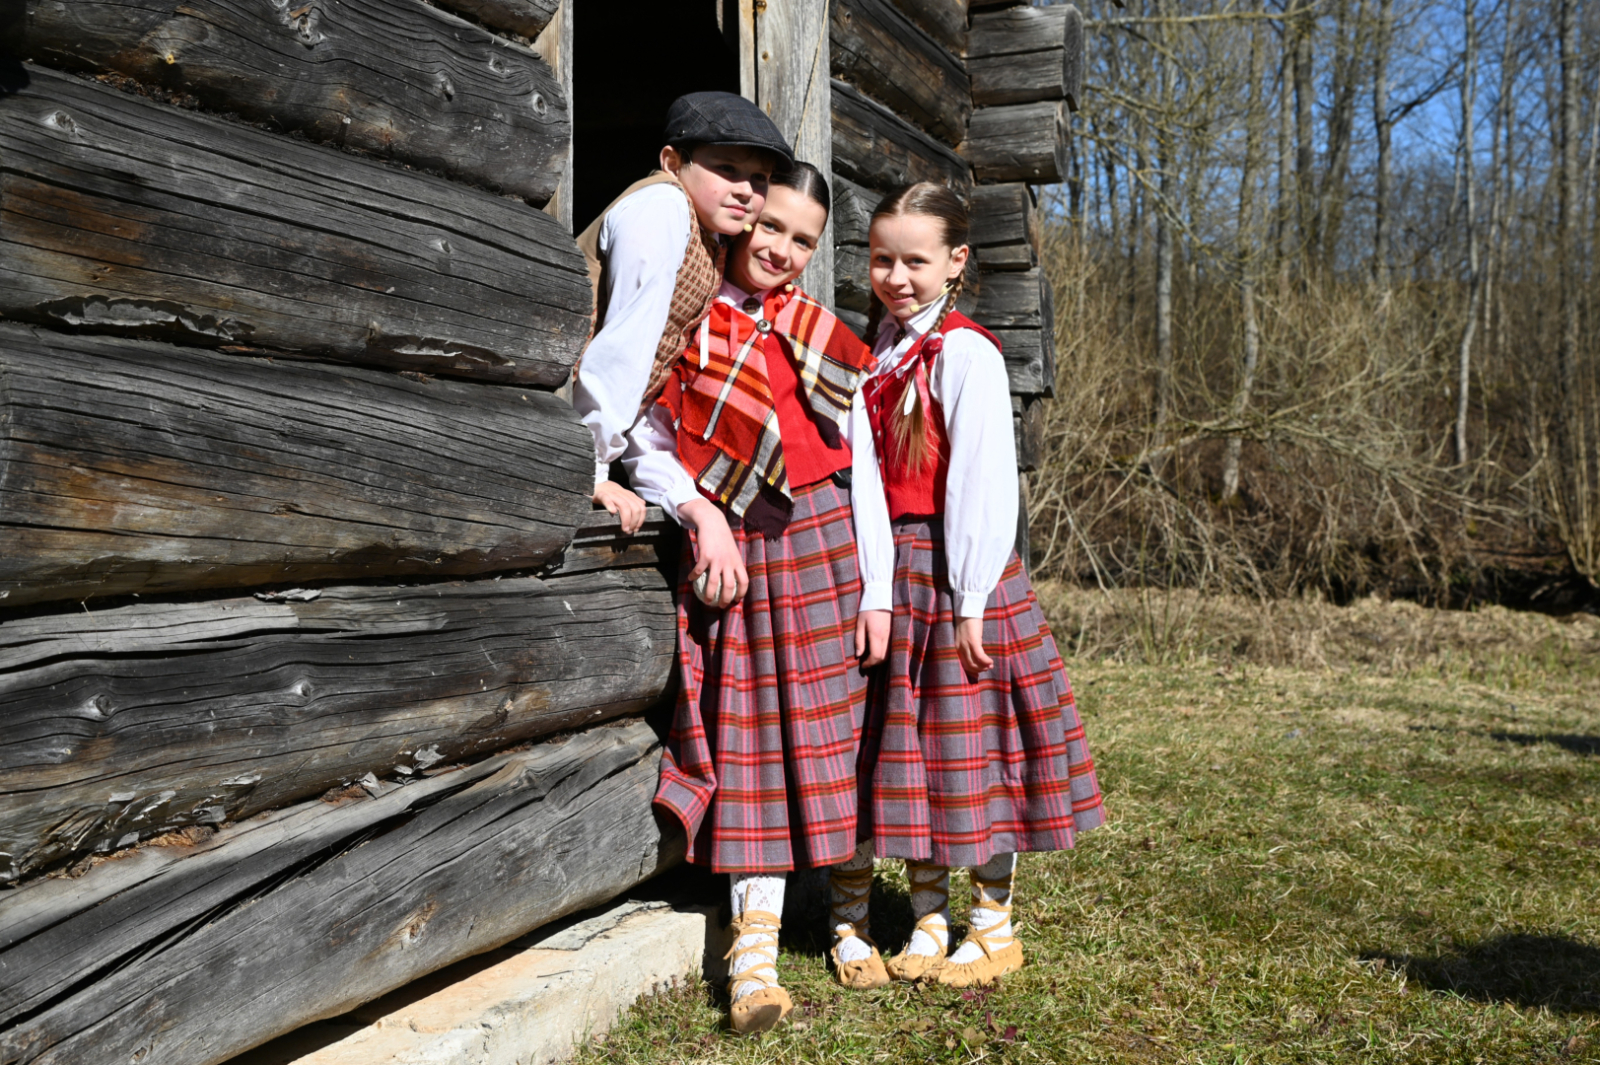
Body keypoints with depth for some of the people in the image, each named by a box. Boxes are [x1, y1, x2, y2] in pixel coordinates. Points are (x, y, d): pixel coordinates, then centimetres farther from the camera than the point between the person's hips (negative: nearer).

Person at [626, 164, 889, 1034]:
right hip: (722, 552, -1)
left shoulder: (825, 341, 8)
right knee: (745, 739, 0)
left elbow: (861, 467, 6)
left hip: (820, 544, 1)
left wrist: (876, 591, 0)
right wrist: (701, 514, -12)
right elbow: (644, 444, 4)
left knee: (830, 734, 4)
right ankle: (754, 947, 3)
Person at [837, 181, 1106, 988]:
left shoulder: (965, 352, -10)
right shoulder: (875, 352, 11)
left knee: (971, 741, 2)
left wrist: (971, 601, -17)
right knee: (909, 745, 11)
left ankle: (994, 928, 16)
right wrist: (870, 588, 3)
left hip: (955, 570, -7)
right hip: (888, 574, 7)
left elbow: (982, 482, -15)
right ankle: (928, 922, 23)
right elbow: (865, 476, 10)